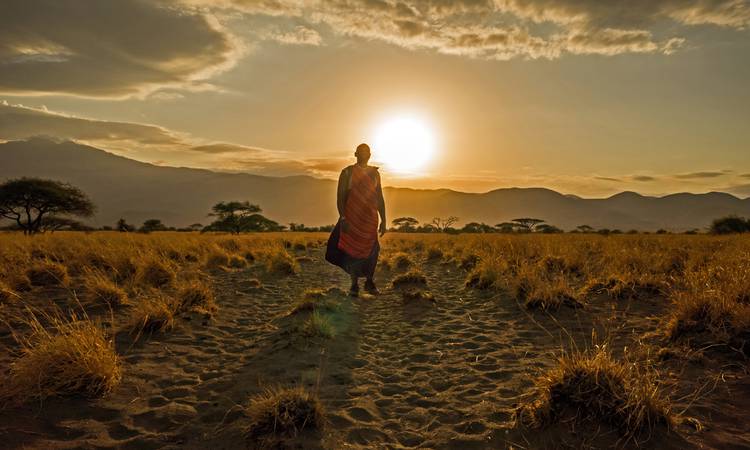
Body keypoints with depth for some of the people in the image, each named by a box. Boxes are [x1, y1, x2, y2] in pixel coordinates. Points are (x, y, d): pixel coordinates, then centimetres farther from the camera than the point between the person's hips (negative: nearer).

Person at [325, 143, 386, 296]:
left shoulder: (374, 173, 10)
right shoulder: (347, 173, 0)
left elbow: (380, 198, 12)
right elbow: (340, 197, -5)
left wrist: (383, 220, 7)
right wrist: (342, 218, -16)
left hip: (370, 220, 3)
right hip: (352, 219, -2)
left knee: (372, 251, 1)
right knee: (352, 251, 2)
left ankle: (370, 282, 19)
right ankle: (354, 285, 15)